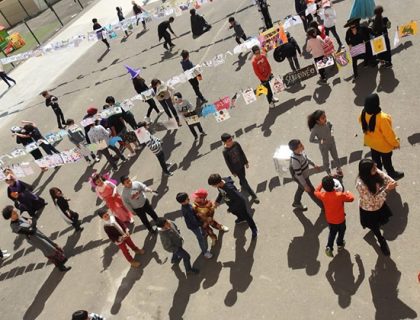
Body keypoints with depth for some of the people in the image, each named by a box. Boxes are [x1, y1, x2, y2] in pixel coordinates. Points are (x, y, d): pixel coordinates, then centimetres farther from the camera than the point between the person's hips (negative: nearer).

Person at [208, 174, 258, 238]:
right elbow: (221, 192, 0)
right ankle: (241, 218, 68)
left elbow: (240, 199, -36)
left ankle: (254, 229, 42)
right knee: (234, 212, 35)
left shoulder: (229, 188, -46)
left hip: (240, 204, -7)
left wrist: (231, 208, -27)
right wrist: (217, 201, -12)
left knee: (246, 216, 17)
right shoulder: (220, 183, -23)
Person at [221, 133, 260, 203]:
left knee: (243, 178, 27)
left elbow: (242, 153, -1)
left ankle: (242, 186, 60)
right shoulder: (225, 151, -28)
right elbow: (228, 162, -16)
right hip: (236, 168, -5)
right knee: (244, 181, 4)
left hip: (241, 164, 5)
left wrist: (246, 162, 7)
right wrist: (233, 172, -8)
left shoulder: (236, 144, -16)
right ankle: (253, 196, 16)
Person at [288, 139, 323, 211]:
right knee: (312, 192, 12)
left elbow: (306, 157, 7)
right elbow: (298, 175, -31)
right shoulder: (295, 160, -41)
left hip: (305, 174, 8)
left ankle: (296, 203, 55)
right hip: (301, 178, -8)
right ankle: (324, 206, 33)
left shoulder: (300, 151, -17)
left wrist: (313, 164, 18)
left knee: (301, 188, 30)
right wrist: (305, 185, -22)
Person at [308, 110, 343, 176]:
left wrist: (331, 132, -8)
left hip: (332, 143, 4)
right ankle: (329, 173, 45)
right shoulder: (315, 129, -33)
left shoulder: (327, 123, -19)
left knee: (335, 157, 25)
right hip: (323, 146, -4)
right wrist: (320, 141, -25)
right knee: (326, 160, 19)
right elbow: (311, 140, -22)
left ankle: (339, 169, 53)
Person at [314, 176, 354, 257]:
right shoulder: (340, 195, -31)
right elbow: (351, 198, -16)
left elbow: (316, 192, 1)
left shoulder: (323, 195, -22)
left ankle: (329, 247, 15)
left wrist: (322, 184, 3)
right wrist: (348, 193, 3)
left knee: (332, 232, 26)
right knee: (341, 231, 27)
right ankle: (340, 244, 46)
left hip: (329, 220, 2)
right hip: (340, 220, -2)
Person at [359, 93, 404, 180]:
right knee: (386, 160, 22)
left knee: (376, 159, 29)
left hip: (371, 142, 5)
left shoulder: (363, 114, -21)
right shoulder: (382, 118, -40)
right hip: (383, 145, -5)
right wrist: (396, 143, -8)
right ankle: (392, 175, 48)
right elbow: (388, 134, -26)